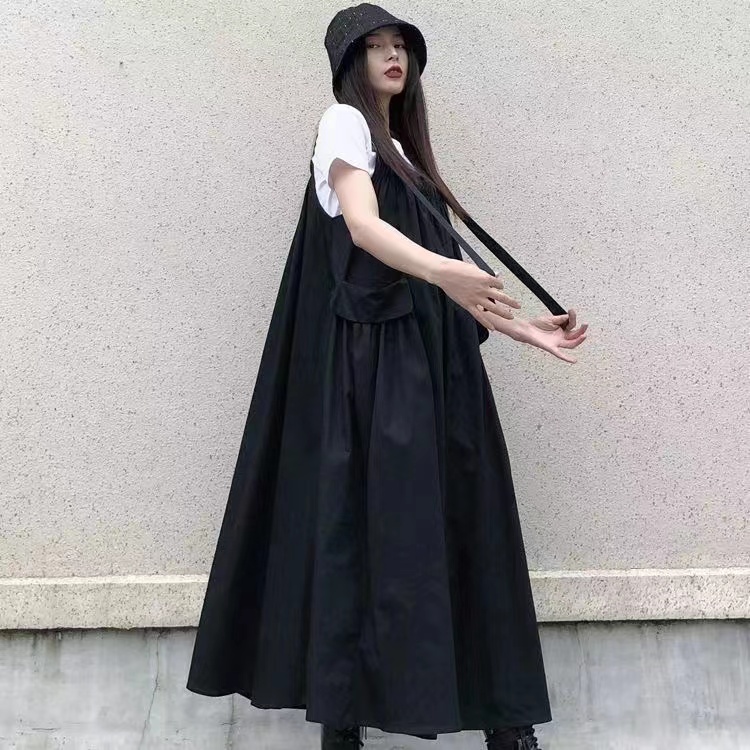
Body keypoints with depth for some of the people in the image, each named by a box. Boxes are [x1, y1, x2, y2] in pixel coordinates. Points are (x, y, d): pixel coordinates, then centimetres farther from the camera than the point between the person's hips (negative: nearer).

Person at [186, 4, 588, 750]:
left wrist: (520, 327, 15)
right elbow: (363, 225, -20)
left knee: (456, 527, 5)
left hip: (426, 363, 8)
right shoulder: (343, 123, 1)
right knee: (372, 528, -9)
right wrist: (441, 270, -38)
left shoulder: (401, 150, 25)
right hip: (374, 361, -8)